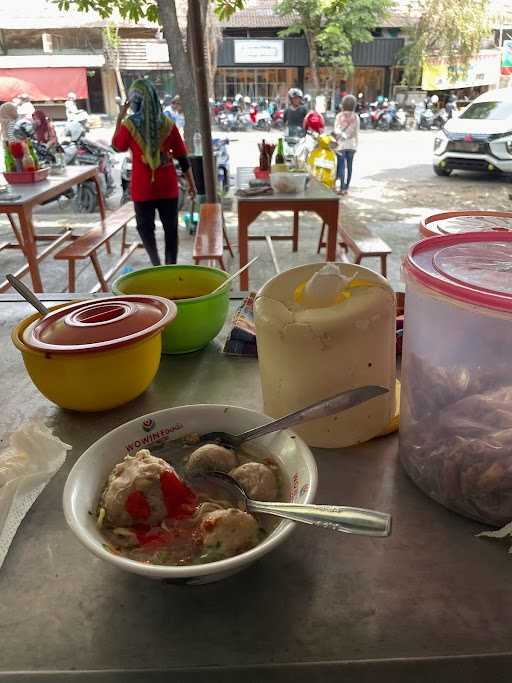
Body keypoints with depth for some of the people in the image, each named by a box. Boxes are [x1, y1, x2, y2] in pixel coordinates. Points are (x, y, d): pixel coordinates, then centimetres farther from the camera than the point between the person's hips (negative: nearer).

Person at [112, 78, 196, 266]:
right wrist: (191, 183, 9)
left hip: (143, 188, -1)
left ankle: (156, 263, 1)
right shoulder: (168, 124, -3)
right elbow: (182, 158, 0)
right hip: (168, 187, 1)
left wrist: (119, 119, 13)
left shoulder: (129, 125, -8)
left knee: (145, 226, 14)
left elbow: (116, 146, 10)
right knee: (171, 228, 11)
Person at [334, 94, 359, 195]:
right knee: (349, 166, 8)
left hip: (341, 144, -3)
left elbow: (336, 130, -12)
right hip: (351, 145, 3)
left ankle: (342, 188, -10)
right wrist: (356, 145, 13)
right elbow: (356, 133, 5)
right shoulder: (356, 117, 2)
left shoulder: (339, 116, -5)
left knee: (341, 166, -2)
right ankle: (346, 187, 13)